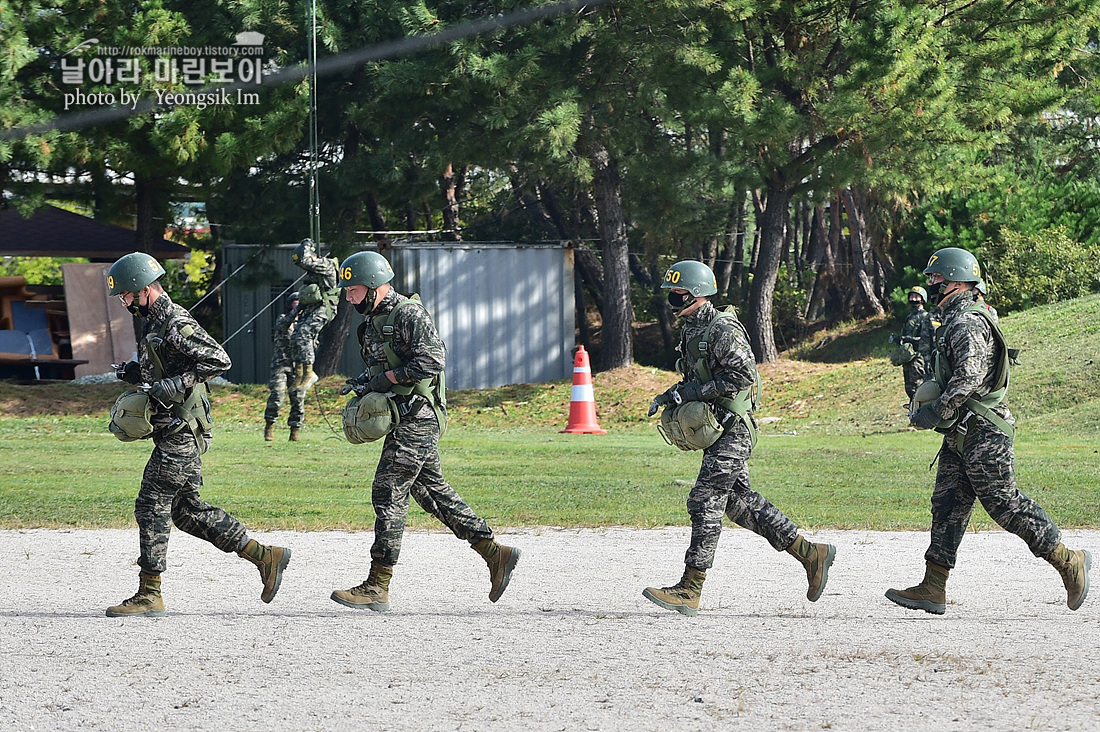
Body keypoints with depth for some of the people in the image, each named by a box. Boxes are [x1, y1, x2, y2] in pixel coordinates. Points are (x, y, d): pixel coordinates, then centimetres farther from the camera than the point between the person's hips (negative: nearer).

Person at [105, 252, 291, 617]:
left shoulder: (176, 325, -16)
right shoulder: (153, 322, 16)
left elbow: (218, 360, -23)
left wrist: (175, 385, -25)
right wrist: (137, 374, 12)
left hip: (181, 433, -10)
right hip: (176, 432, 10)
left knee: (152, 506, -6)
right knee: (187, 510, 12)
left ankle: (149, 595, -1)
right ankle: (265, 557, 14)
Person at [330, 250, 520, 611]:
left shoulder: (408, 314, -14)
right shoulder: (374, 319, 16)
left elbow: (433, 359, -23)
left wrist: (385, 379, -19)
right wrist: (361, 382, 5)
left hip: (416, 418, -10)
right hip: (403, 419, 10)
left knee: (388, 494, -10)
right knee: (433, 491, 12)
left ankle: (377, 588, -9)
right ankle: (495, 554, 16)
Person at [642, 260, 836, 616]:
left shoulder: (722, 329, -15)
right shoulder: (692, 330, 15)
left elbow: (744, 376, -22)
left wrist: (693, 391, -21)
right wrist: (668, 397, 7)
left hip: (732, 430, -10)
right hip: (716, 430, 10)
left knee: (704, 503, -10)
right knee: (740, 501, 12)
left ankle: (690, 590, -9)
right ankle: (811, 554, 20)